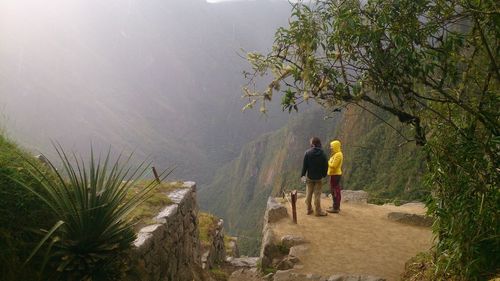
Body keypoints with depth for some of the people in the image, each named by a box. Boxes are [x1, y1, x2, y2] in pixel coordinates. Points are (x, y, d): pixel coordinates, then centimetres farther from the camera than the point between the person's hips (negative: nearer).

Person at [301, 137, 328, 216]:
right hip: (319, 177, 0)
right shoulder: (323, 154, -6)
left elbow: (304, 165, -8)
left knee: (309, 194, 12)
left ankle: (309, 209, 21)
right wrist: (324, 175, 12)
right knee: (317, 194, 4)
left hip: (310, 177, 0)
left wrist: (303, 175, 0)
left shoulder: (308, 153, -10)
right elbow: (325, 166, -2)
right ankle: (318, 211, 8)